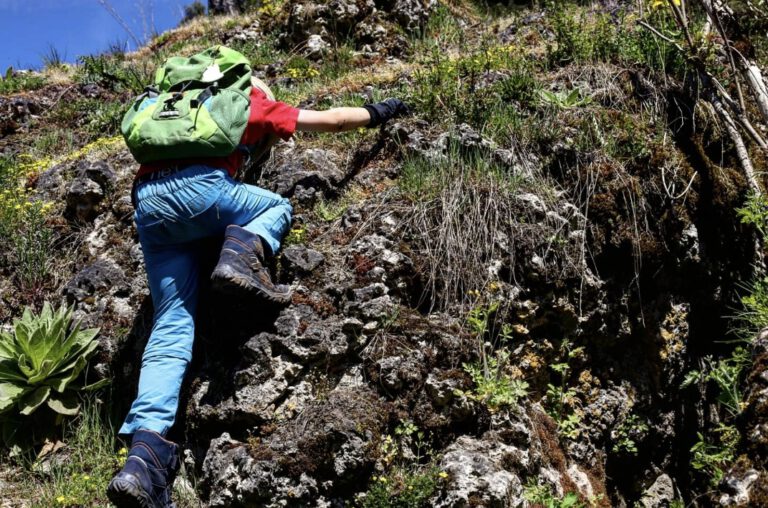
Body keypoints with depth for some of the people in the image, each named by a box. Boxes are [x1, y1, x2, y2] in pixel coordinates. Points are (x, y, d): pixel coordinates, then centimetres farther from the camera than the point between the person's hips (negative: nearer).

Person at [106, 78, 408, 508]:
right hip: (198, 187, -5)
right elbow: (331, 119, 25)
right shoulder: (252, 102, 22)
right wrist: (378, 113, 43)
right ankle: (241, 257, -11)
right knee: (278, 207, 24)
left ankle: (145, 455, -13)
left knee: (172, 326, 4)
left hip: (147, 202, 5)